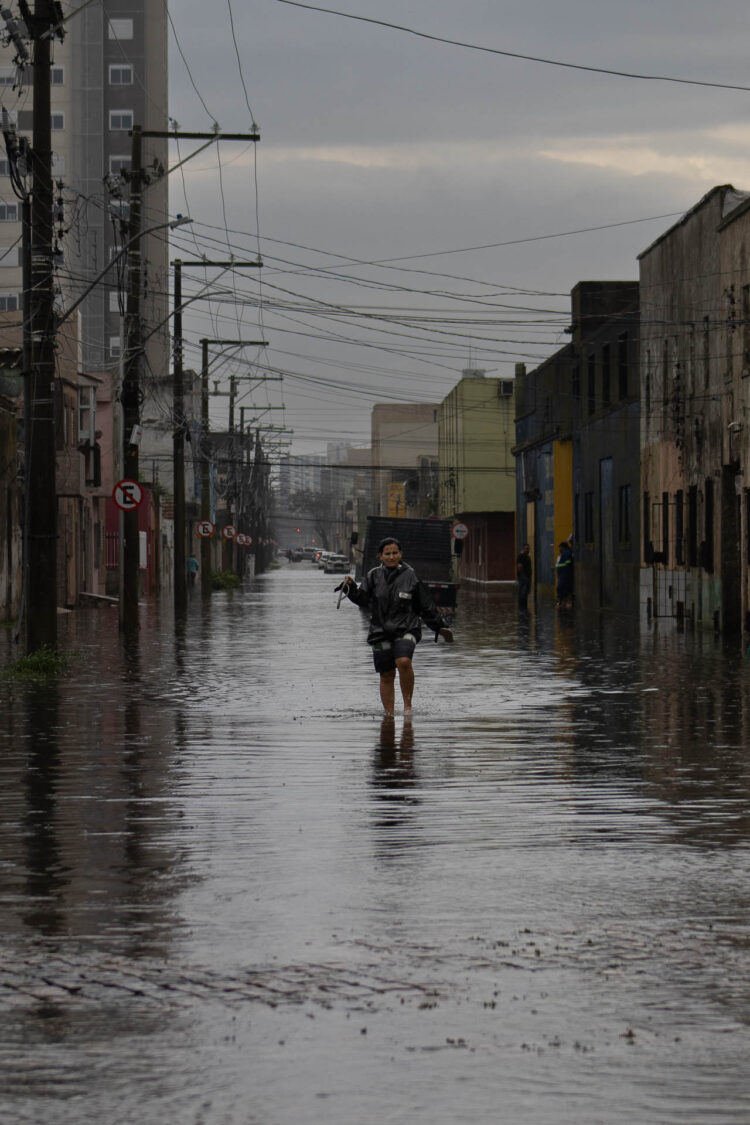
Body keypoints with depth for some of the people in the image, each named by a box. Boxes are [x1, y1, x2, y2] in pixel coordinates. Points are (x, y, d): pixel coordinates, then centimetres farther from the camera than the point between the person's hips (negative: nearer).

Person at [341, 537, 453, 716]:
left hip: (406, 629, -2)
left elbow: (426, 605, 9)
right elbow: (363, 600, -1)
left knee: (403, 661, -27)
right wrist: (351, 587, -19)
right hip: (381, 632, 2)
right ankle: (389, 714, 17)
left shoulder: (410, 576, 2)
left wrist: (439, 627, 12)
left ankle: (408, 704, -13)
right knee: (386, 675, 5)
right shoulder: (373, 576, 7)